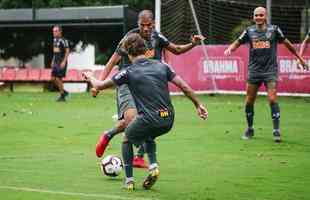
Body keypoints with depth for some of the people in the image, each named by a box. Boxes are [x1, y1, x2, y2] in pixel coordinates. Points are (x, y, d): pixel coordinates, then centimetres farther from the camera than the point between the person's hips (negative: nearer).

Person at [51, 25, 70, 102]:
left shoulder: (63, 40, -13)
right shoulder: (55, 40, 13)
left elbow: (67, 51, -15)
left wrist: (64, 61, -21)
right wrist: (53, 61, 20)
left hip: (61, 63, -8)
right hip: (56, 62, 8)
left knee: (58, 79, -8)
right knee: (53, 79, 6)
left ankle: (62, 96, 3)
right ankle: (64, 92, 20)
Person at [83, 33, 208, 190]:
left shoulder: (129, 72, -2)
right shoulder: (161, 66, 8)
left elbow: (100, 86, 8)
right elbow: (184, 87, 6)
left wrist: (90, 78, 29)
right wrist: (198, 105, 18)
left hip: (148, 119, -5)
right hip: (168, 120, 5)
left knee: (127, 140, 26)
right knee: (148, 137, 36)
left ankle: (129, 180, 19)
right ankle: (153, 166, 15)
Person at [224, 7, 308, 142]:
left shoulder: (274, 29, 0)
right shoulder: (249, 31, 4)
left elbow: (287, 43, 10)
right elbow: (237, 43, 6)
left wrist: (299, 58, 17)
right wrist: (230, 49, -17)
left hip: (270, 70, -2)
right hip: (254, 71, 2)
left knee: (272, 99, -13)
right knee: (249, 101, 5)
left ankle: (276, 131, -8)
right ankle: (250, 129, 23)